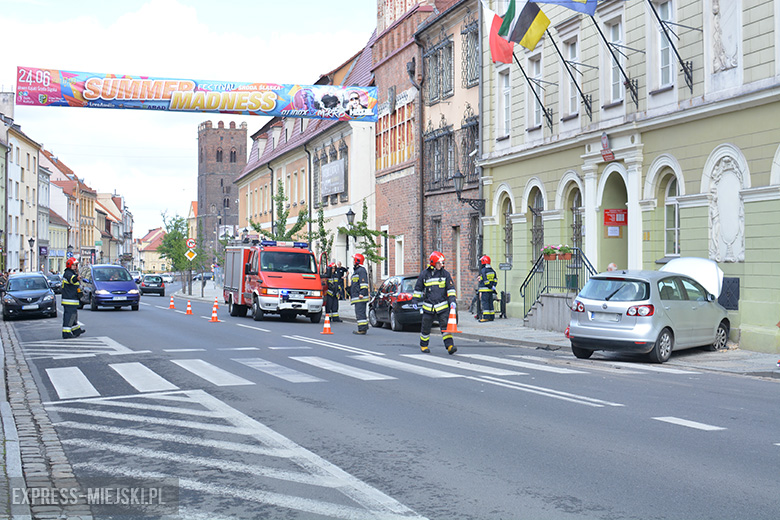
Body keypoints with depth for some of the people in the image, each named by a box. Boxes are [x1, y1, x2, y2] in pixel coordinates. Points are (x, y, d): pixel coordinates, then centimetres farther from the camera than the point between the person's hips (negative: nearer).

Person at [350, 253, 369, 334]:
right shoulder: (356, 270, 23)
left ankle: (362, 329, -14)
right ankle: (364, 328, 17)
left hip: (360, 297, -11)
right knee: (359, 312, 13)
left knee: (360, 312, -13)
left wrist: (362, 293, -23)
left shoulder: (361, 270, -9)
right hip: (357, 297, 11)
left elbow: (364, 283, -18)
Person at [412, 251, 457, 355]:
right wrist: (416, 301, 11)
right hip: (428, 306, 0)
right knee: (426, 327, 8)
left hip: (442, 305, 0)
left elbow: (450, 288, 5)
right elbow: (418, 288, 11)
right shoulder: (424, 274, 1)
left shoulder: (445, 274, 3)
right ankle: (423, 345, 27)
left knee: (445, 325, -10)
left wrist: (452, 300, -6)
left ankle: (450, 346, -13)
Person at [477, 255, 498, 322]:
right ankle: (491, 316, 15)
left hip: (485, 290, -8)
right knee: (490, 303, 12)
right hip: (490, 291, 8)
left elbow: (485, 281, -16)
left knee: (485, 303, -6)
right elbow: (495, 280, 12)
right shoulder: (492, 270, 13)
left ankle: (486, 317, -9)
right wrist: (493, 287, 6)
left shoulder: (483, 271, -12)